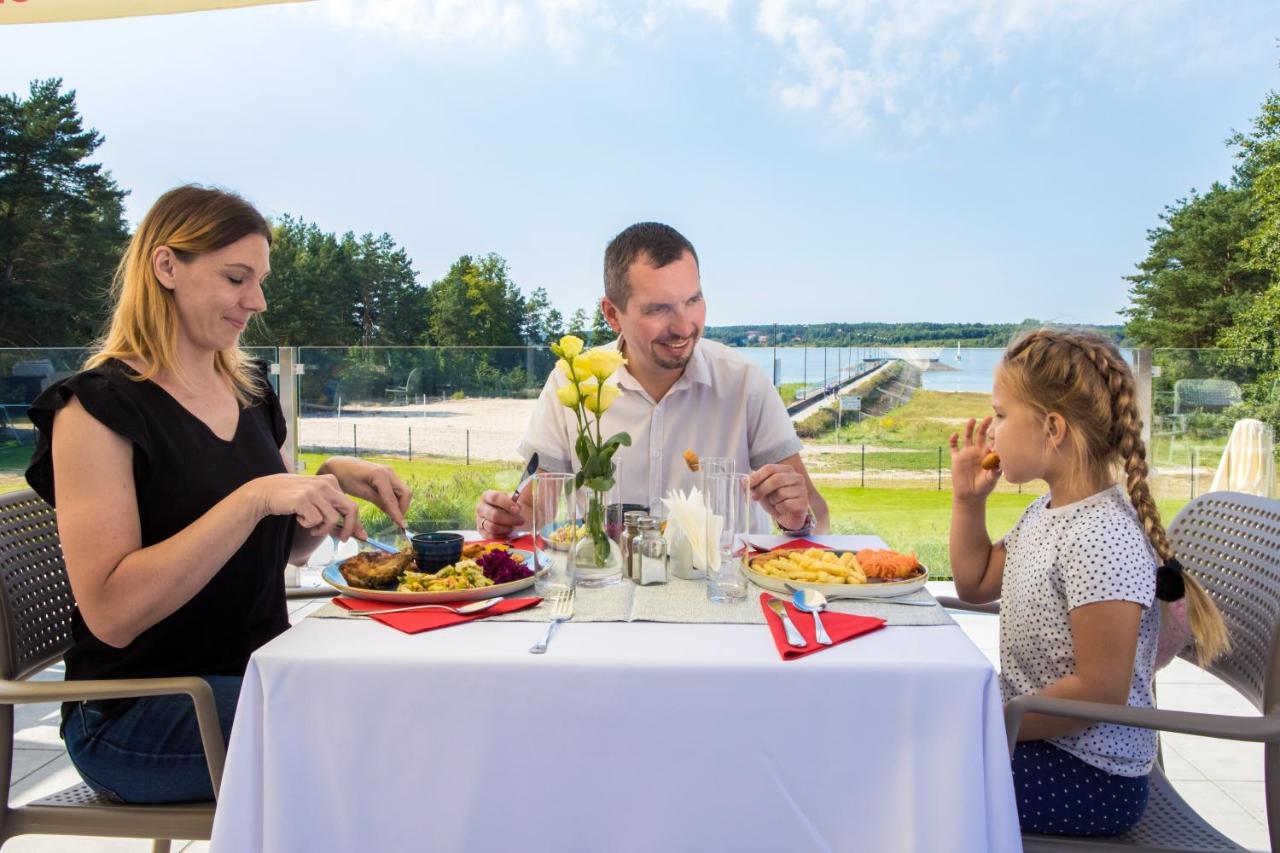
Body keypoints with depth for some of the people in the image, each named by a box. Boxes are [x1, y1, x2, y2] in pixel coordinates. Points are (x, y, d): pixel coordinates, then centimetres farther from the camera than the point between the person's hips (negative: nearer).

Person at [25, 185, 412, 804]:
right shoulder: (100, 406, -11)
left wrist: (333, 480, -3)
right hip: (139, 712, -6)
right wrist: (255, 496, -28)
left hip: (262, 677, 6)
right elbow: (111, 613, -21)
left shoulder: (250, 392, 9)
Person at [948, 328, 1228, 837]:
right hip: (1035, 733, 9)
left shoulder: (1100, 538, -25)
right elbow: (976, 586, 18)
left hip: (1092, 775, -9)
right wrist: (968, 500, 7)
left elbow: (1100, 691, -25)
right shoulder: (1044, 512, 5)